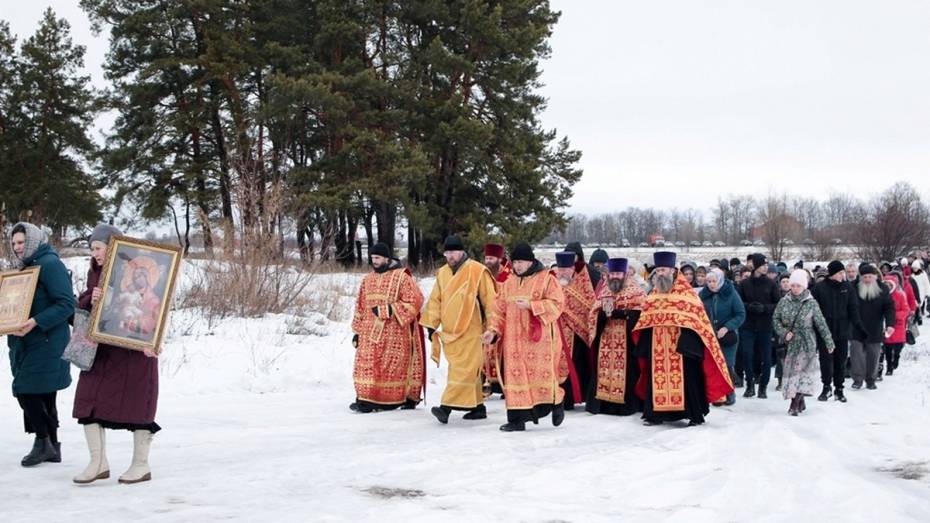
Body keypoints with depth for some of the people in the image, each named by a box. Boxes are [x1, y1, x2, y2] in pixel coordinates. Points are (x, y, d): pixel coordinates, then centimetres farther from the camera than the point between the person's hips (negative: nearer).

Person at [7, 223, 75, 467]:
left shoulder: (50, 264, -10)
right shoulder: (23, 267, 17)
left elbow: (66, 304, -17)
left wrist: (35, 322, -25)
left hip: (47, 342, -9)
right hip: (24, 343, 9)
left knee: (27, 391, -11)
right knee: (43, 396, 11)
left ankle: (43, 442, 0)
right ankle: (51, 447, 17)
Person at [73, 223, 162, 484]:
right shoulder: (95, 273, 11)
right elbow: (81, 305, 11)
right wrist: (91, 299, -13)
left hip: (134, 349, -7)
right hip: (101, 348, 7)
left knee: (136, 404, 1)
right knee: (89, 402, 2)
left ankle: (141, 465, 12)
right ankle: (98, 463, 10)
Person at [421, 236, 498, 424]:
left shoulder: (477, 271, -8)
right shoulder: (442, 273, 12)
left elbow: (489, 301, -8)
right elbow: (435, 301, 17)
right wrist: (431, 325, 13)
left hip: (469, 331, -7)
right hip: (449, 331, 7)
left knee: (462, 370, -11)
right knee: (469, 371, 12)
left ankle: (447, 407, -17)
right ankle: (478, 406, 20)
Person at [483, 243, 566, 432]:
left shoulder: (547, 279, -3)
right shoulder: (508, 283, 13)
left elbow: (556, 303, -12)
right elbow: (500, 310, 13)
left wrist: (531, 305, -20)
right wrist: (493, 329, -2)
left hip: (539, 338, -5)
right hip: (515, 339, 5)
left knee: (541, 373, -1)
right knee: (516, 375, 0)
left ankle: (556, 404, 26)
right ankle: (517, 418, 3)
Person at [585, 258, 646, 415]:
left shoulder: (636, 292, 0)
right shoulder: (603, 292, 15)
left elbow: (639, 313, -13)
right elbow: (594, 315, 11)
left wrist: (616, 312, -15)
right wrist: (604, 312, -11)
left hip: (627, 340, -5)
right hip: (606, 340, 5)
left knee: (625, 371, -7)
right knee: (605, 369, 2)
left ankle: (627, 405, -4)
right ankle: (603, 403, 4)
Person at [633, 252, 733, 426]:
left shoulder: (685, 292, -3)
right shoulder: (654, 295, 15)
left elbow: (694, 316, -9)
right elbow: (646, 320, 17)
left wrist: (687, 341, -19)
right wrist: (644, 345, 8)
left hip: (680, 344, -5)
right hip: (658, 346, 5)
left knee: (686, 378, -5)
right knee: (657, 378, 6)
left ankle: (695, 415, 2)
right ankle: (656, 414, 12)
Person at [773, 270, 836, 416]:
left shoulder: (811, 303, -4)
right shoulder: (784, 301, 2)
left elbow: (821, 323, 0)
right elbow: (775, 319, 6)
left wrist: (829, 342, 3)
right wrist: (784, 332, -9)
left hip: (805, 344, -3)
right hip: (789, 343, 3)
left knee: (800, 371, -11)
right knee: (791, 370, 6)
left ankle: (795, 404, -11)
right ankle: (800, 402, 19)